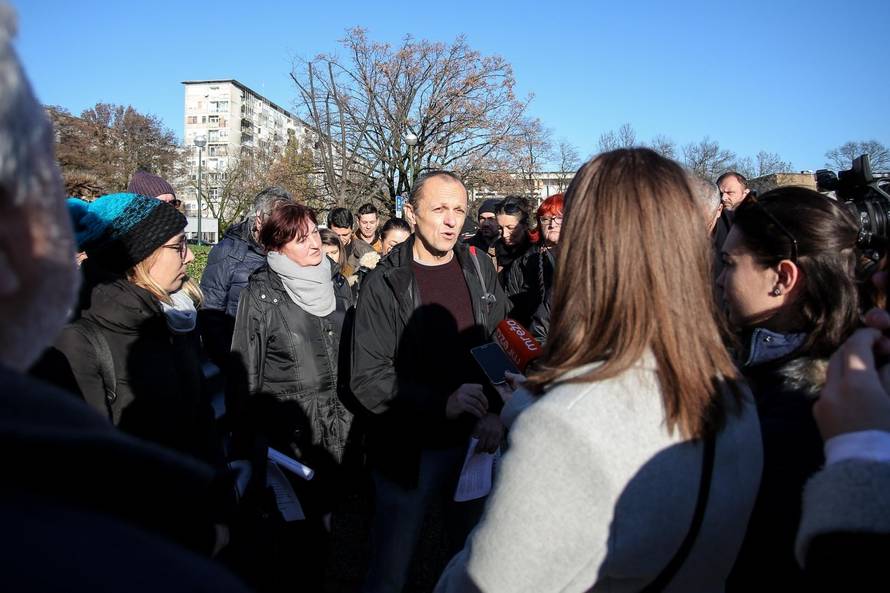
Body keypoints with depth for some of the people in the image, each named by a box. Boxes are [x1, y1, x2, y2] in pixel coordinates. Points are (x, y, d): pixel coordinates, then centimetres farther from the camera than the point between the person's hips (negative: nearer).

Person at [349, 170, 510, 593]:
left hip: (476, 444, 4)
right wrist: (442, 403, -25)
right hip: (409, 451, -3)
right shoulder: (384, 283, -10)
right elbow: (367, 378, -14)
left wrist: (495, 412, -11)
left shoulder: (480, 269, 1)